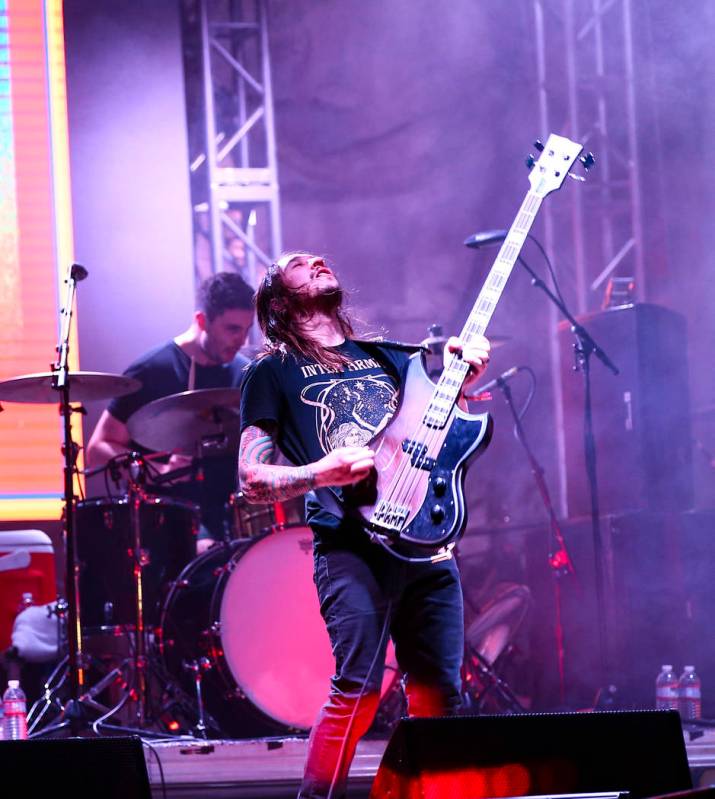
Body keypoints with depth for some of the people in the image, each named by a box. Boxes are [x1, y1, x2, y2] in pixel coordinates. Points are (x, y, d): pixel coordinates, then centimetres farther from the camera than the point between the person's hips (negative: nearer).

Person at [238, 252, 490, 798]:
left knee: (440, 698, 1)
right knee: (359, 689, -19)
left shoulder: (389, 357, 24)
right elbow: (253, 481, 4)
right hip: (350, 543, -5)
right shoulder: (274, 372, 10)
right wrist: (323, 473, -13)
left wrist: (462, 373, 7)